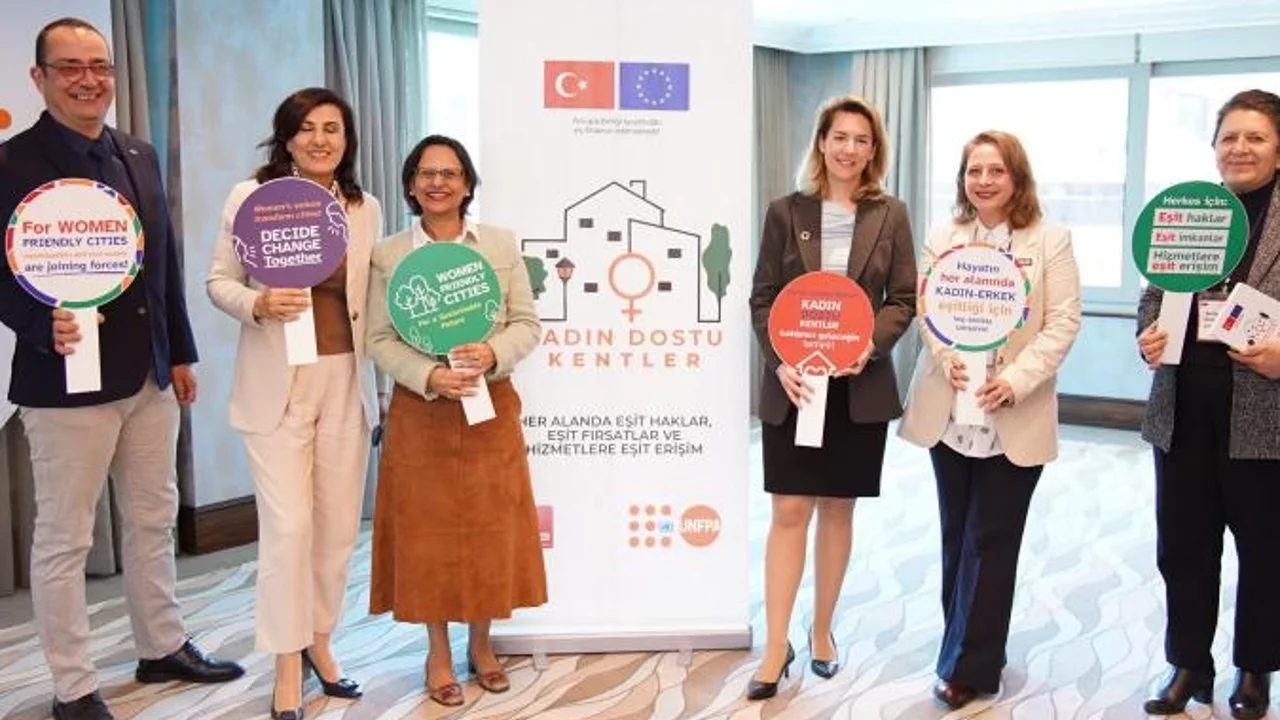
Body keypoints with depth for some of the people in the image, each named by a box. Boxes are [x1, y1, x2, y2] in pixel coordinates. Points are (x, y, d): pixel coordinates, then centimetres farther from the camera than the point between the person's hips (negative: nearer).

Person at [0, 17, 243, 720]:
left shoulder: (140, 156, 10)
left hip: (149, 375, 7)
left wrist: (181, 353, 14)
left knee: (153, 522, 18)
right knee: (63, 538, 5)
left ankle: (163, 648, 35)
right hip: (68, 380, -7)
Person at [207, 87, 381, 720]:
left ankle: (319, 641, 29)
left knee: (339, 525, 9)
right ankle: (287, 668, 12)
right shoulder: (250, 196, -2)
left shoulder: (366, 208, 8)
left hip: (346, 382, 4)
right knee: (288, 526, -5)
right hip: (277, 383, -3)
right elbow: (219, 281, 1)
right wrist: (258, 305, -19)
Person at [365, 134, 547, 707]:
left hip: (491, 407, 1)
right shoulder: (387, 254, 2)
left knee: (491, 530, 7)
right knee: (428, 534, 5)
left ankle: (480, 644, 26)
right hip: (420, 412, -1)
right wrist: (429, 376, -18)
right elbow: (380, 340, -2)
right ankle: (438, 654, 21)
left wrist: (494, 353, -17)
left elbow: (528, 324, 3)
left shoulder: (502, 244, 6)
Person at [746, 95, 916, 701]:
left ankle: (822, 632, 27)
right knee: (789, 513, 0)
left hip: (859, 386, 1)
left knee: (838, 511, 11)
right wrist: (780, 363, -14)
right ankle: (776, 646, 8)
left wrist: (869, 344, -16)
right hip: (792, 383, -1)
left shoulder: (890, 216, 4)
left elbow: (903, 299, 2)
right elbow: (763, 299, 0)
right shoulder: (786, 213, 2)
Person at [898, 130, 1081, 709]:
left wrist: (1015, 380, -18)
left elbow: (1063, 322, -7)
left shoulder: (1050, 240, -1)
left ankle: (968, 666, 11)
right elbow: (924, 309, 2)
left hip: (1016, 417, -3)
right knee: (956, 535, 12)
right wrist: (947, 362, -16)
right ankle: (967, 648, 28)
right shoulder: (942, 238, 8)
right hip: (948, 409, 3)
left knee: (992, 541, 2)